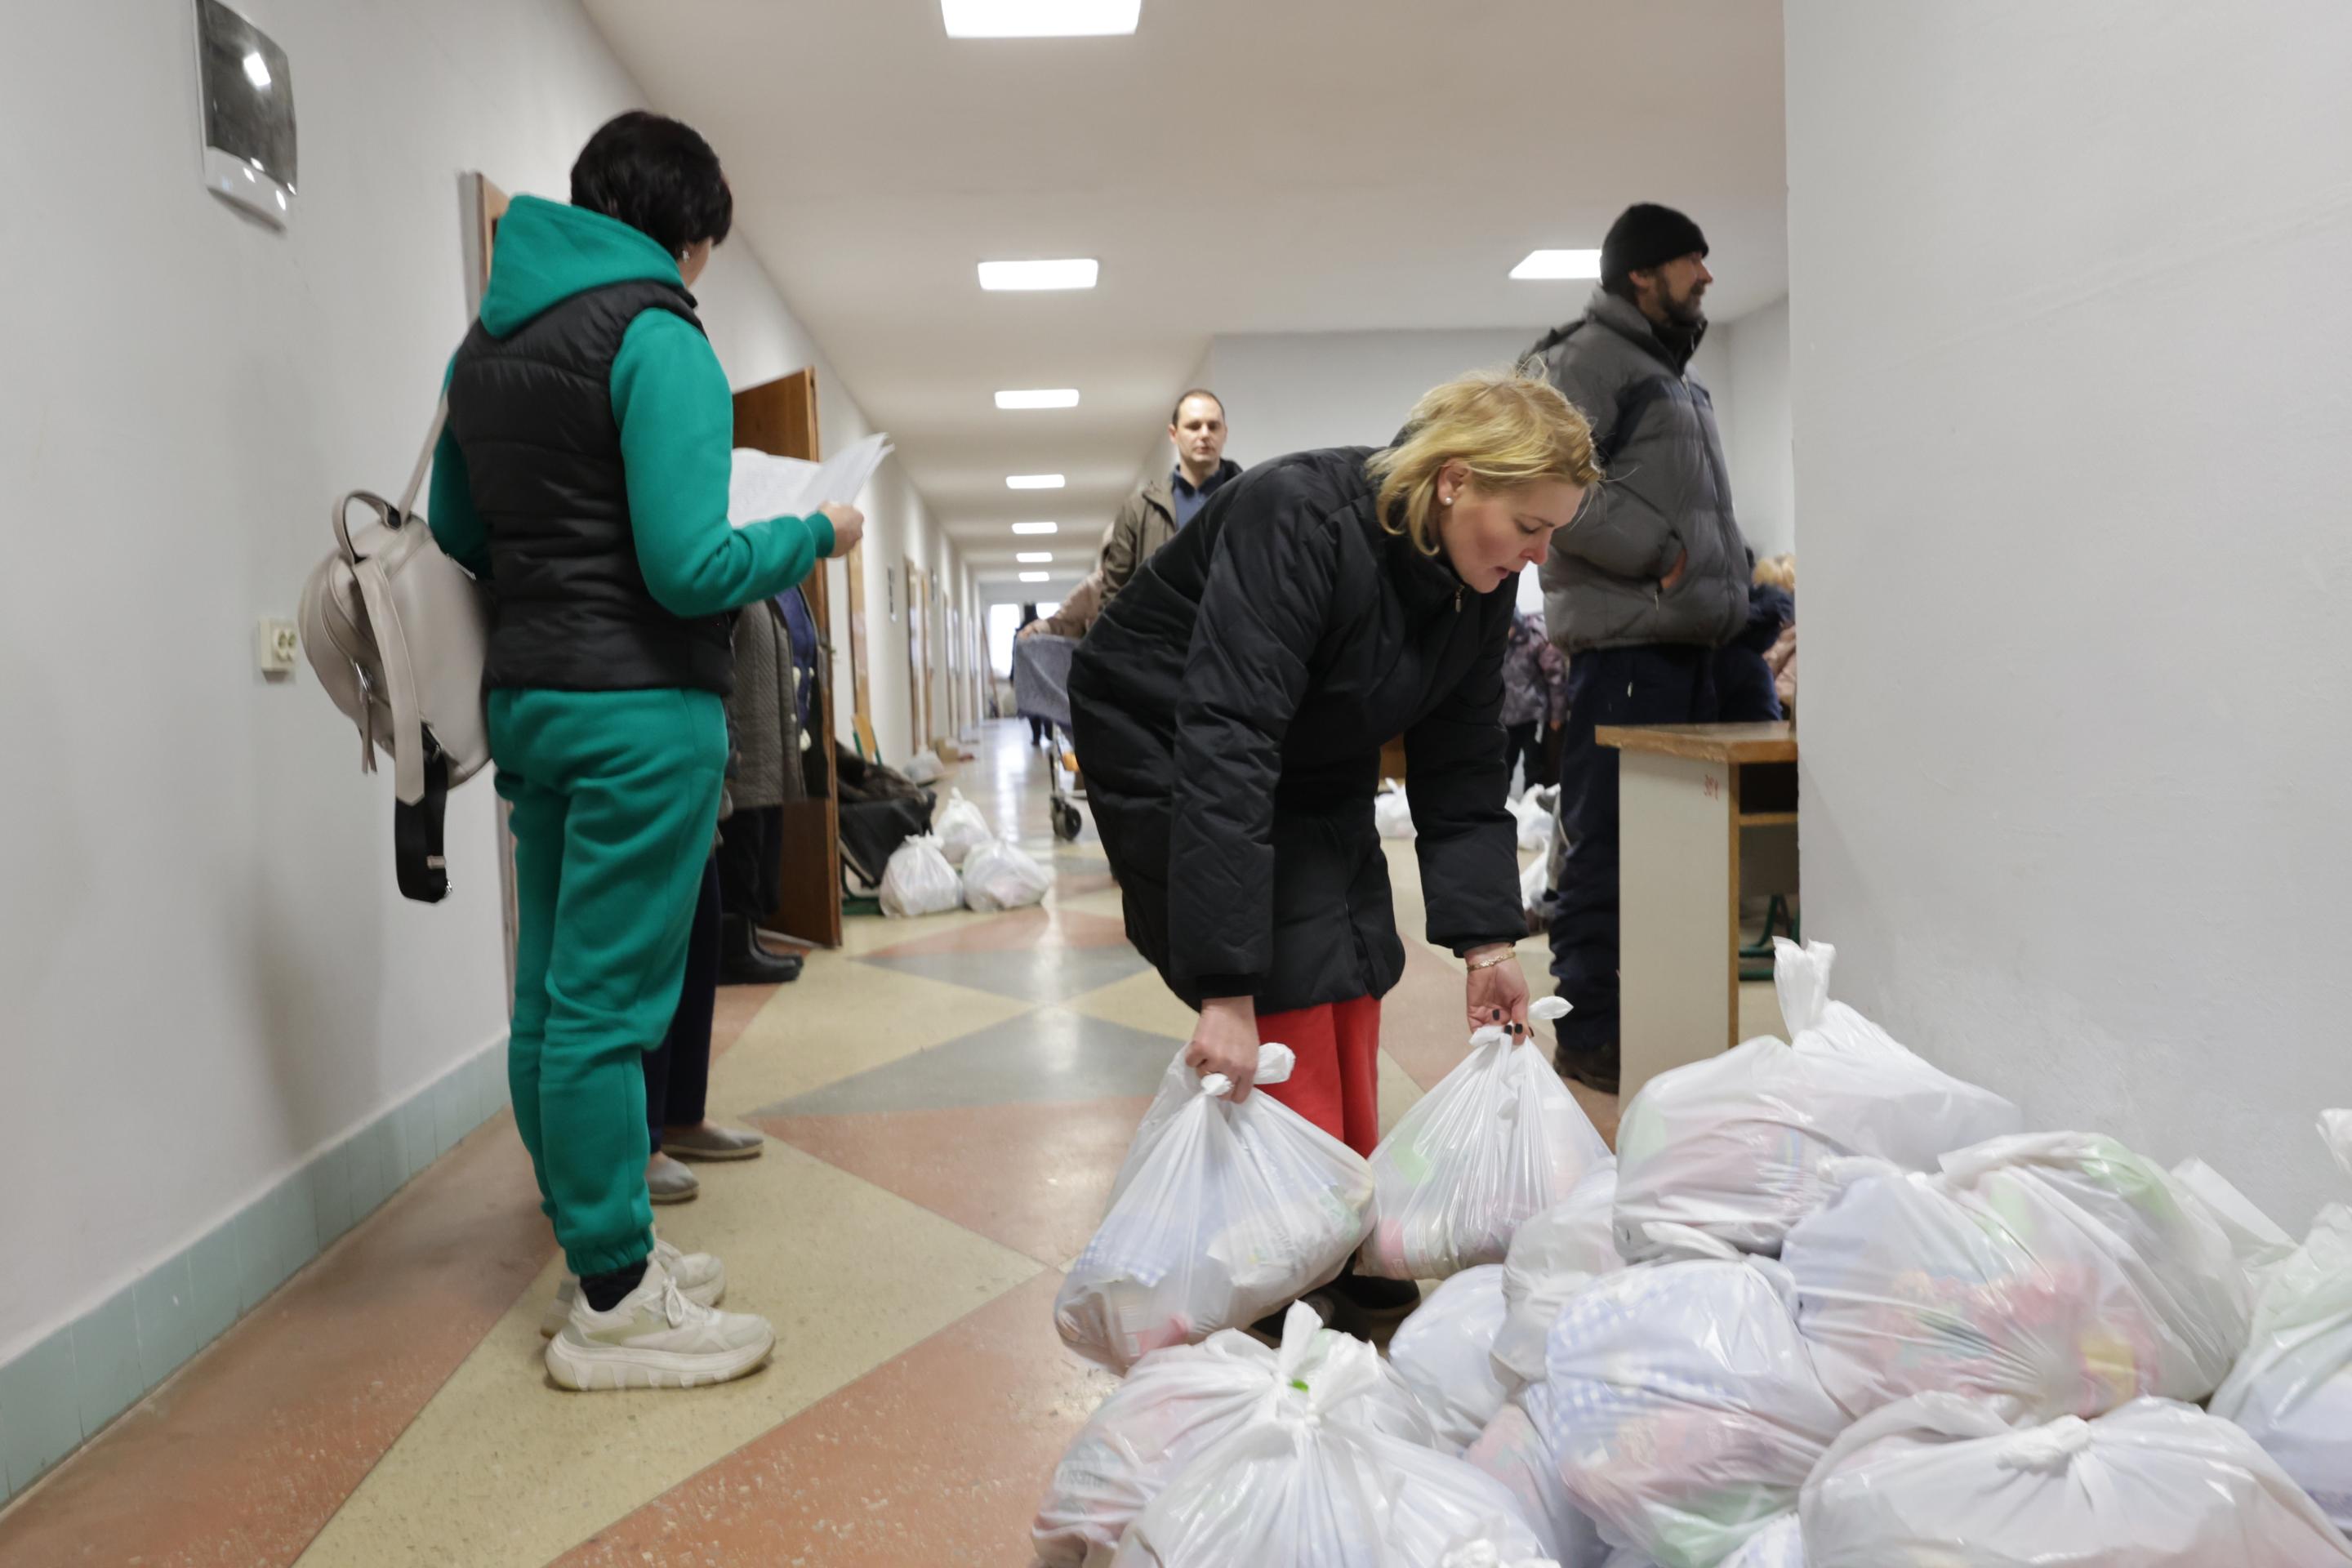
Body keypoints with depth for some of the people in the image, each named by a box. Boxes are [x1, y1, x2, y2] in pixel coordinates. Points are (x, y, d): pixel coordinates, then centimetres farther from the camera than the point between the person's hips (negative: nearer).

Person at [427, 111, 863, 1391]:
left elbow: (457, 534, 19)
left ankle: (598, 1243, 28)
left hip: (527, 695, 9)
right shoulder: (654, 335, -11)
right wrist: (812, 537, -3)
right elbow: (690, 567, -18)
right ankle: (613, 1307, 6)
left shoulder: (486, 339, 14)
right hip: (639, 707, -9)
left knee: (551, 993, 14)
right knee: (608, 1002, -4)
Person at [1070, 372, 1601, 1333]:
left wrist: (1486, 940, -9)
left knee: (1352, 994, 3)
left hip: (1316, 770, 7)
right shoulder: (1298, 522, -35)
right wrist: (1228, 991, -43)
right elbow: (1226, 749, -41)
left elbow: (1459, 770, -2)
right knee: (1288, 1004, -13)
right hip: (1167, 744, -7)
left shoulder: (1480, 588, -10)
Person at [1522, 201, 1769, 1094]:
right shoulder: (1586, 359, -5)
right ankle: (1590, 1034, 3)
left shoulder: (1674, 371, 25)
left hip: (1691, 643, 10)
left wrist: (1729, 593, 17)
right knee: (1607, 845, -6)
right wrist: (1657, 556, -16)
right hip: (1623, 643, -10)